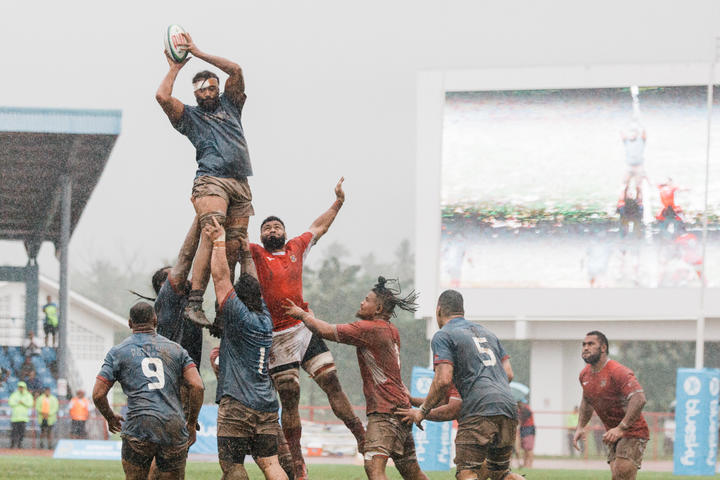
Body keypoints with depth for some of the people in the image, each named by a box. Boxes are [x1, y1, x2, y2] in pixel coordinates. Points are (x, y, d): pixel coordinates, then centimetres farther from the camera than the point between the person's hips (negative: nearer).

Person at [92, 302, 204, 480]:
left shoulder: (118, 352, 9)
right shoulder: (176, 349, 14)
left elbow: (98, 394, 4)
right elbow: (197, 386, 3)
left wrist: (111, 418, 23)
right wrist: (191, 423, 14)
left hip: (139, 428, -2)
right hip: (174, 429, 2)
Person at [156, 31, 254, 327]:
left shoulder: (229, 105, 26)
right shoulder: (189, 116, 15)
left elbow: (236, 70, 16)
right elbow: (162, 96, -1)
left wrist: (198, 53, 15)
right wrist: (176, 67, 14)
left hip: (240, 184, 5)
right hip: (211, 181, -5)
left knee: (233, 247, -5)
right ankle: (194, 303, -30)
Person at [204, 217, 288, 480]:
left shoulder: (239, 315, -5)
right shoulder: (265, 318, 13)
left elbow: (221, 277, -5)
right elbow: (253, 284, 27)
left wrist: (219, 242, 2)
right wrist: (246, 252, 35)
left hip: (237, 403, -6)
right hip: (267, 404, 6)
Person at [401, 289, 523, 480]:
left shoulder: (443, 336, 4)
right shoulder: (487, 333, 27)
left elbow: (443, 380, -7)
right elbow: (508, 374, 21)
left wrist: (423, 411, 3)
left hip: (479, 411, -7)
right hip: (509, 407, 7)